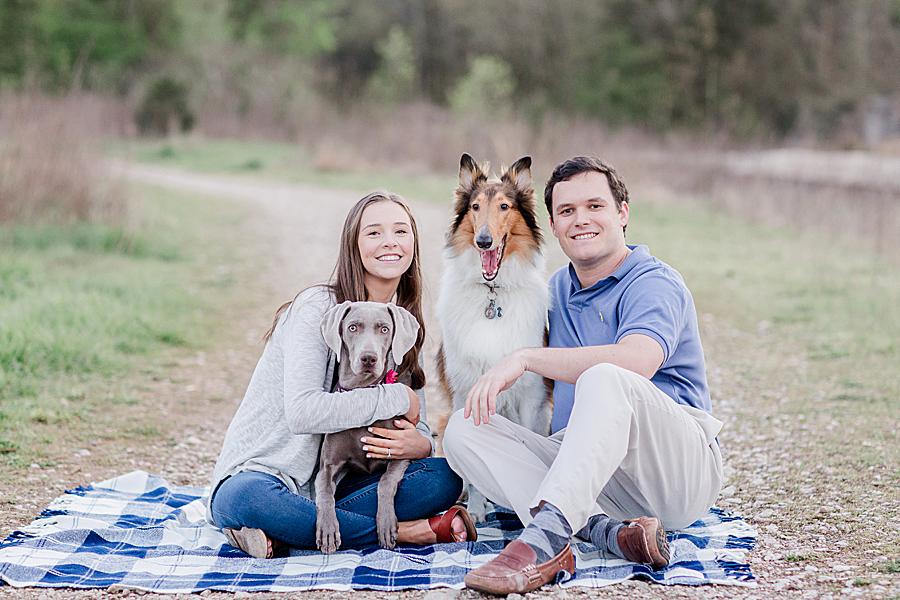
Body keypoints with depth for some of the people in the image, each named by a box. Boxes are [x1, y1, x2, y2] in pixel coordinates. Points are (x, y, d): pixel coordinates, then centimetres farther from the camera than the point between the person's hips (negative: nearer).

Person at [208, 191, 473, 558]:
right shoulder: (318, 306, -13)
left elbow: (419, 425, 8)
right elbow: (303, 412, -26)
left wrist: (419, 444, -18)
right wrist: (396, 398, -18)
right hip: (263, 472, -6)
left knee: (444, 478, -16)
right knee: (242, 498, -41)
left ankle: (283, 532, -23)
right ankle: (406, 532, -30)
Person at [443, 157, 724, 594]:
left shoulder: (654, 283, -6)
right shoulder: (556, 291, 19)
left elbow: (637, 361, -27)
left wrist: (524, 358, -24)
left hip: (677, 468, -7)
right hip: (586, 469, 7)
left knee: (604, 379, -35)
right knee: (463, 429, -12)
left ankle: (546, 539, -47)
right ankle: (604, 531, -32)